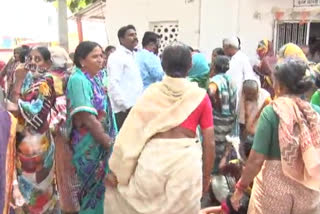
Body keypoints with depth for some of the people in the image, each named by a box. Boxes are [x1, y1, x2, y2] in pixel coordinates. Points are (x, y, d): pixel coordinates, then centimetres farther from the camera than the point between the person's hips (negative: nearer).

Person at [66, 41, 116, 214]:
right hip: (89, 143, -7)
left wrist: (109, 140, 5)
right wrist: (109, 142, -16)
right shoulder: (79, 80, -19)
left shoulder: (97, 77, 6)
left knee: (101, 183, 18)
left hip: (101, 141, 7)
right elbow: (87, 118, -24)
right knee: (93, 185, 7)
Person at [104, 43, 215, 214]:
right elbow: (210, 143, 1)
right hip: (186, 161, 0)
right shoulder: (200, 96, 1)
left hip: (153, 159, 1)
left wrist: (116, 169, 6)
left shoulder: (151, 92, 2)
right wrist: (206, 177, 13)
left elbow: (132, 132, -2)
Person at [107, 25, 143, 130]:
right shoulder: (116, 57, -8)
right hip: (124, 110, -8)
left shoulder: (133, 56, 18)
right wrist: (127, 106, -20)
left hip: (135, 107, 8)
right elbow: (113, 85, -18)